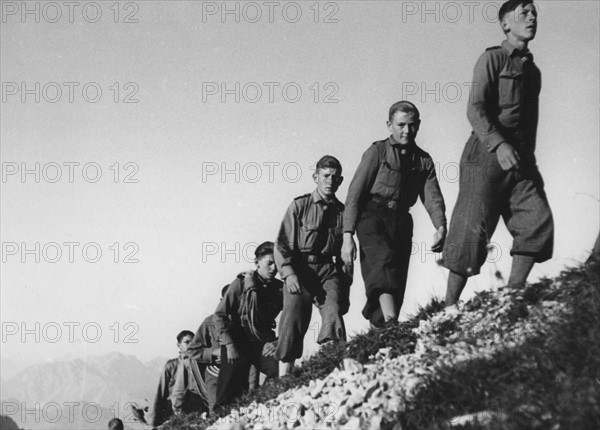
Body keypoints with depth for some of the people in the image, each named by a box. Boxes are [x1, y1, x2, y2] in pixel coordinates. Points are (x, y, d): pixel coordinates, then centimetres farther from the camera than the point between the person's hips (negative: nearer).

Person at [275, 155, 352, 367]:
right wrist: (289, 274, -14)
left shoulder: (343, 212, 12)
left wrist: (345, 285, 13)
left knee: (333, 312, -21)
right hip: (300, 270, -2)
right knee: (293, 317, -11)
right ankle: (288, 369, 0)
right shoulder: (299, 206, 5)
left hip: (330, 270, 2)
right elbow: (282, 245, 1)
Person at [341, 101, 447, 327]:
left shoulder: (424, 160, 15)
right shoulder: (377, 152, 3)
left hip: (401, 222, 5)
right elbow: (354, 194, -2)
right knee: (384, 260, -30)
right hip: (372, 217, -5)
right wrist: (348, 236, -12)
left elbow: (433, 197, 3)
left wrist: (440, 228, -19)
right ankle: (391, 321, -49)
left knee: (398, 285, -1)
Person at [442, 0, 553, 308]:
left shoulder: (533, 71, 21)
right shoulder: (492, 59, -1)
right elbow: (475, 109, -13)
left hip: (520, 158, 7)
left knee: (538, 219, -12)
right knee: (472, 228, -8)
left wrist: (530, 160, 21)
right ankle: (450, 306, -3)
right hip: (487, 154, -6)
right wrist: (499, 144, -27)